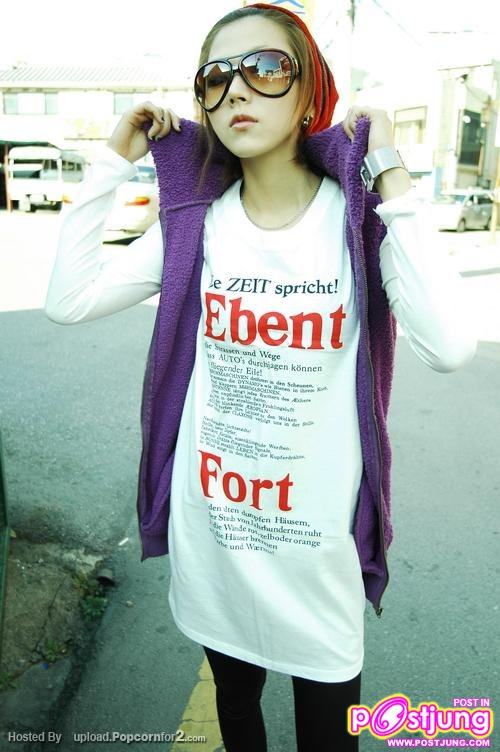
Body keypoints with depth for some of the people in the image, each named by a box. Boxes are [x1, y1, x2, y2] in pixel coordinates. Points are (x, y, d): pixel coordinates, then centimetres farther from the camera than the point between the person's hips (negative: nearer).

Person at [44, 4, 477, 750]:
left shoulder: (357, 216, -12)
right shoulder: (195, 222, -4)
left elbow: (450, 347, -27)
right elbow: (68, 301, -12)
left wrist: (392, 179, -23)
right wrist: (114, 161, -9)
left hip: (317, 528, -2)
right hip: (211, 518, 2)